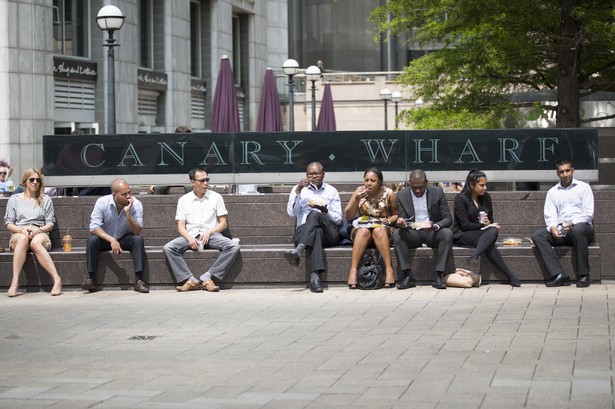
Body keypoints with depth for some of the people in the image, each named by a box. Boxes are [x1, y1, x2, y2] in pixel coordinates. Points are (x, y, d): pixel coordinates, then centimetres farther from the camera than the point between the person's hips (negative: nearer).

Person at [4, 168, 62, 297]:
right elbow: (9, 223, 10)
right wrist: (21, 230, -11)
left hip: (40, 234, 0)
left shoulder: (46, 200, 17)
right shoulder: (14, 199, 17)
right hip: (18, 234, 0)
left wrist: (38, 229, -11)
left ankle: (56, 280, -50)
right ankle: (15, 282, -47)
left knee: (35, 243, -39)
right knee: (23, 238, -40)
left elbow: (50, 224, 10)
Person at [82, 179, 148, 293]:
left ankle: (139, 280, -30)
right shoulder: (102, 202, -19)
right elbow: (94, 227, -23)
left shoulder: (136, 205, -18)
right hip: (105, 239, 0)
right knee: (92, 240, -30)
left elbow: (137, 231, -23)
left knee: (138, 239, -29)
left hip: (125, 239, 0)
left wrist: (128, 213, -38)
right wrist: (112, 240, -36)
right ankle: (91, 278, -22)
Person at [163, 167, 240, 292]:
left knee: (234, 246, -30)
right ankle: (190, 280, -29)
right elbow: (181, 226, 6)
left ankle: (207, 278, -29)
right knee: (168, 248, -27)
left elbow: (223, 224, 8)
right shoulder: (184, 200, 10)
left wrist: (209, 232, -10)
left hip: (211, 235, 0)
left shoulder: (216, 197, 10)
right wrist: (189, 238, -16)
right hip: (191, 236, 0)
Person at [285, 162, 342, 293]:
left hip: (329, 233, 1)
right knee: (316, 232, -40)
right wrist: (298, 190, -7)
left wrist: (325, 211, -7)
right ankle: (315, 276, -60)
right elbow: (291, 213, 3)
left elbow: (338, 220, 13)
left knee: (314, 215, -34)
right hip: (303, 231, -1)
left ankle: (298, 251, -58)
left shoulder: (331, 191, 21)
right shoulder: (299, 189, 19)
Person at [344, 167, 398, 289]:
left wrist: (389, 220, -10)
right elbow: (348, 216, 0)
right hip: (361, 227, 1)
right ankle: (353, 270, -42)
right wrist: (356, 199, -14)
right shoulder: (359, 192, 2)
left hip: (383, 230, -1)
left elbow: (396, 214, 12)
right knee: (364, 231, -35)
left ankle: (389, 269, -40)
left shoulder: (389, 194, 0)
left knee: (378, 230, -36)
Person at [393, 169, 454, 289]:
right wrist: (401, 223, -26)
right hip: (412, 233, 1)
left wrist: (435, 226, -26)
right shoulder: (401, 195, 0)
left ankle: (438, 275, -30)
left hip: (433, 233, 0)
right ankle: (408, 276, -30)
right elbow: (401, 221, 1)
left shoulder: (437, 192, -2)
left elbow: (448, 219, -4)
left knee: (447, 233, -32)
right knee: (397, 234, -30)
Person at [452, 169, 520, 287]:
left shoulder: (486, 198, 12)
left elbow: (491, 220, 17)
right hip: (462, 236, -6)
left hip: (483, 233, 6)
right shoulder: (461, 198, -7)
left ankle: (474, 257, -54)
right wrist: (484, 225, -11)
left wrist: (489, 223, -8)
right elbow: (465, 225, -13)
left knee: (493, 231, -34)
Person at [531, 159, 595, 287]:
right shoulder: (553, 191, 19)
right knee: (537, 235, -21)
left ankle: (583, 275, -30)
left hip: (581, 226, -4)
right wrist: (552, 227, -16)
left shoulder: (583, 187, 10)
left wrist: (573, 223, -19)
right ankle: (559, 275, -32)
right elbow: (549, 215, 8)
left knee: (578, 230, -39)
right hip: (560, 231, 4)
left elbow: (588, 213, -1)